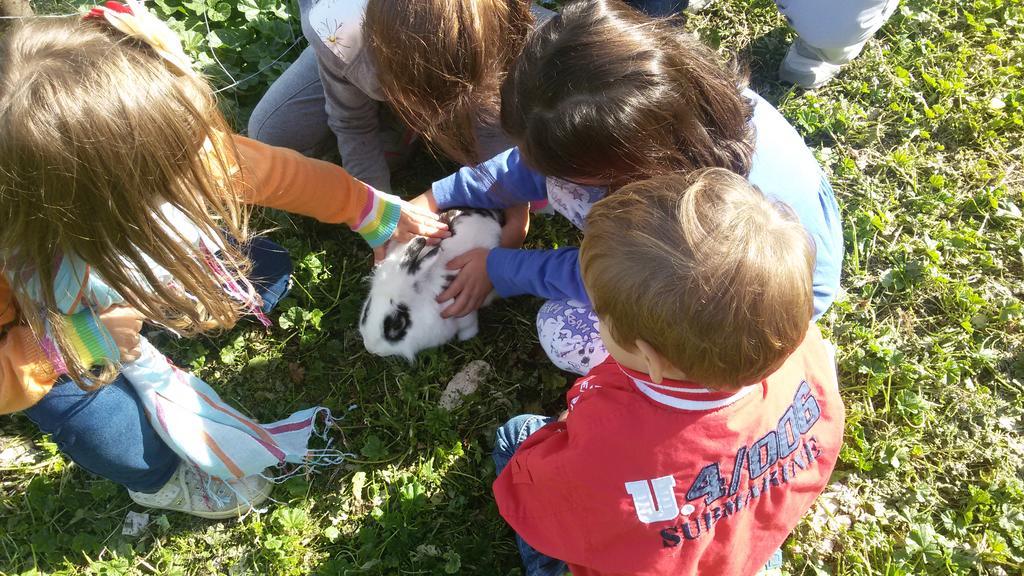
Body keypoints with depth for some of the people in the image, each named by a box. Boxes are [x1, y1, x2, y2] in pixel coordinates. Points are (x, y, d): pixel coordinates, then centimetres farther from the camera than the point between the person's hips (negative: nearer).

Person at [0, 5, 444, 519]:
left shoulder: (155, 146, -36)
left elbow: (275, 173, -18)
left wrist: (377, 213, -9)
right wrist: (73, 347, -46)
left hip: (139, 283, 5)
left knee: (267, 269, -4)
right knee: (132, 449, -24)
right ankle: (162, 479, 12)